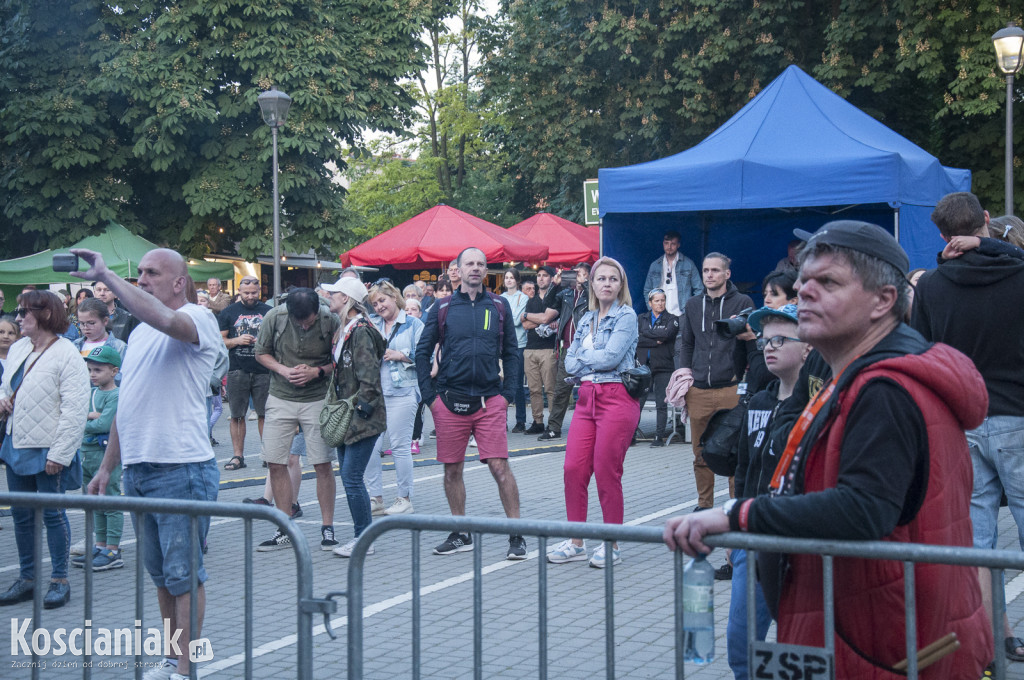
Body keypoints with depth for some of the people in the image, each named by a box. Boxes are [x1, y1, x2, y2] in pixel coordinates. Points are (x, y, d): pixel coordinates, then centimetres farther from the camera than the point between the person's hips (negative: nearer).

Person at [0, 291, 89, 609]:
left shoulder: (67, 356, -15)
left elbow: (74, 411, -19)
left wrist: (59, 453, -20)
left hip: (48, 450, -8)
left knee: (53, 514, 1)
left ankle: (60, 580, 14)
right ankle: (27, 579, 26)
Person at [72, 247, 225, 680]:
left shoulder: (198, 319, -8)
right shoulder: (139, 332, 18)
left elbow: (166, 320, -33)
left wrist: (105, 276, -26)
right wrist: (106, 467, 20)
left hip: (181, 469, -8)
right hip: (137, 470, 8)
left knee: (183, 574, -3)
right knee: (160, 574, 14)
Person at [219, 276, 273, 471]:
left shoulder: (268, 311, 10)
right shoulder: (228, 312, 8)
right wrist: (237, 340, -11)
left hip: (263, 370, 0)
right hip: (237, 371, 0)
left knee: (265, 414, 0)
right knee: (237, 415, 2)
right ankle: (237, 455, 6)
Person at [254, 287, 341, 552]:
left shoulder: (331, 321, -13)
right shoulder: (274, 317, -9)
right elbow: (261, 353, 3)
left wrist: (317, 371, -19)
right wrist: (283, 370, -13)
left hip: (317, 399, -2)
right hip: (281, 399, 2)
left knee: (322, 464, -1)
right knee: (275, 463, 2)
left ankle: (327, 527, 12)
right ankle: (285, 532, 13)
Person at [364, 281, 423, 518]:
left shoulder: (414, 325, 3)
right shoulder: (372, 325, 16)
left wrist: (401, 355, -10)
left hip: (402, 393, -5)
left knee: (400, 445, -2)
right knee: (370, 445, 1)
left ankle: (405, 498, 9)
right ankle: (376, 497, 11)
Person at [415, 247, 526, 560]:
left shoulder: (499, 306, 7)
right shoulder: (443, 308, 5)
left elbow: (511, 352, 11)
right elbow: (423, 352, 8)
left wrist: (507, 393, 3)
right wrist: (429, 395, 2)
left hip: (489, 401, -1)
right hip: (449, 401, 1)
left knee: (500, 467, -8)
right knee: (452, 470, 7)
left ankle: (516, 536, -1)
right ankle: (460, 535, 20)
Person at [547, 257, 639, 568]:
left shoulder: (626, 316, -3)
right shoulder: (587, 319, 17)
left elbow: (611, 357, -15)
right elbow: (570, 364, 11)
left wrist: (583, 355, 1)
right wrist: (594, 358, -6)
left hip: (617, 399, -6)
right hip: (587, 398, 6)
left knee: (607, 472, -4)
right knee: (574, 469, 1)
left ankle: (612, 546, 8)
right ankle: (576, 542, 11)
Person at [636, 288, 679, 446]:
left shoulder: (672, 319, 7)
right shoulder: (642, 318, 13)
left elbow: (667, 334, -13)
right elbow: (637, 339, -2)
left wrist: (647, 333, -4)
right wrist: (657, 340, -10)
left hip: (664, 367, -1)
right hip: (644, 366, 1)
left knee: (661, 404, -1)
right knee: (637, 402, -4)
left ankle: (659, 436, 4)